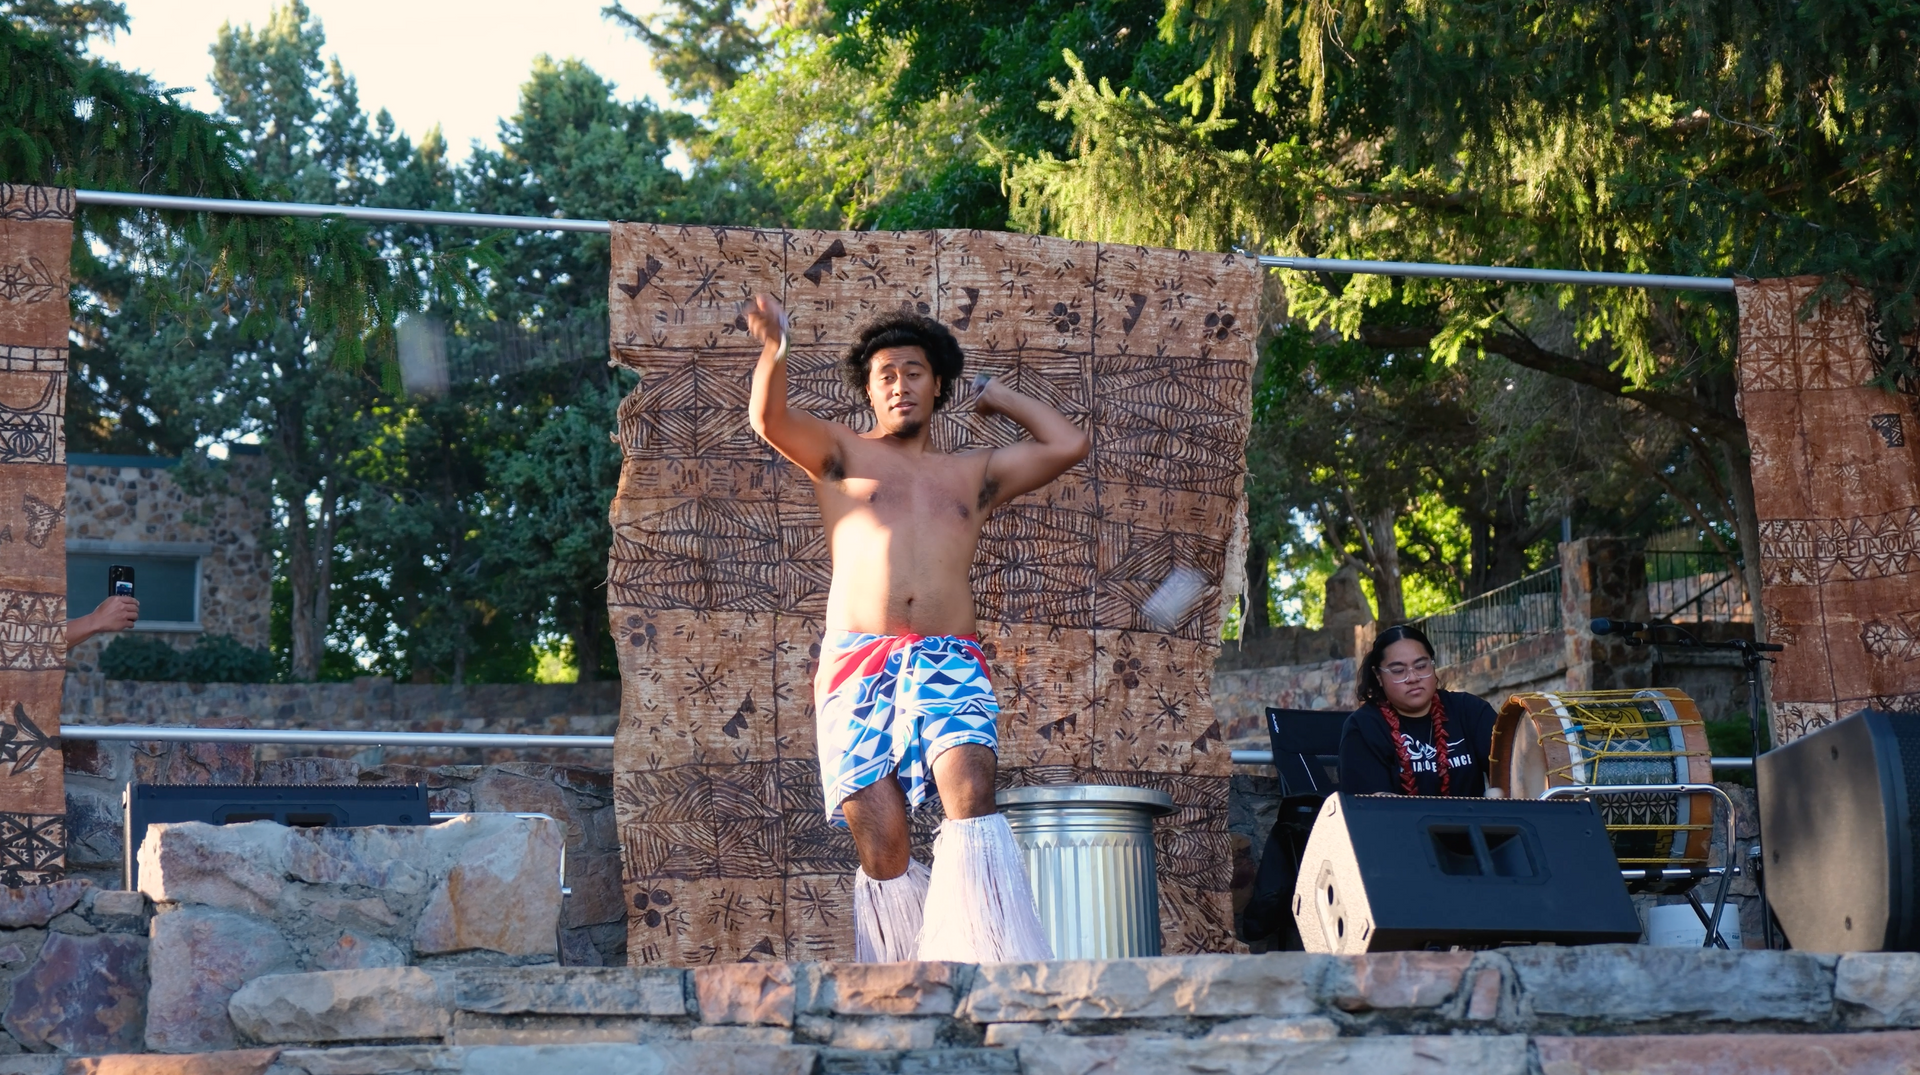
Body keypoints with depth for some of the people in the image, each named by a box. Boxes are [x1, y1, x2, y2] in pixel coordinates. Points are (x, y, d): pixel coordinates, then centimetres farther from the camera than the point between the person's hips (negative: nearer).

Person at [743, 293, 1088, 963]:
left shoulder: (975, 474, 26)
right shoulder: (842, 454, 18)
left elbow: (1068, 445, 20)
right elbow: (769, 421, 0)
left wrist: (995, 398, 28)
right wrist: (773, 351, -20)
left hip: (949, 662, 1)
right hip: (859, 660, -1)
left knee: (969, 789, -27)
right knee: (880, 847, -11)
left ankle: (993, 974, -34)